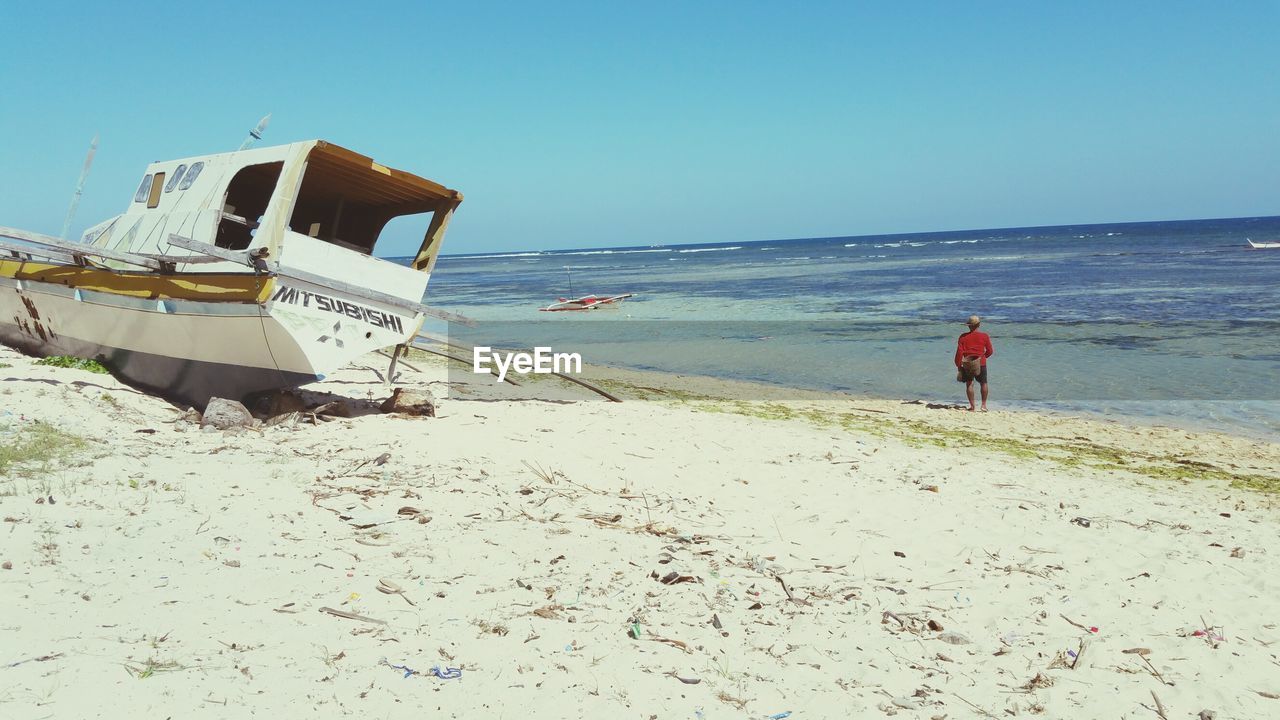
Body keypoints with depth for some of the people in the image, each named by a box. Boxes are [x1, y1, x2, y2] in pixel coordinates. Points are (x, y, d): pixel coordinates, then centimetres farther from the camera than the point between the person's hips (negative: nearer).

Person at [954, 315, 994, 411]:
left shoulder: (963, 337, -5)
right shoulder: (984, 336, -5)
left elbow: (959, 352, -6)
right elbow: (990, 351, 1)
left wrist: (958, 365, 2)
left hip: (967, 364, 0)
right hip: (981, 363, 0)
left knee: (969, 384, 10)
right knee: (983, 383, 15)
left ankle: (972, 406, 10)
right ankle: (984, 405, 13)